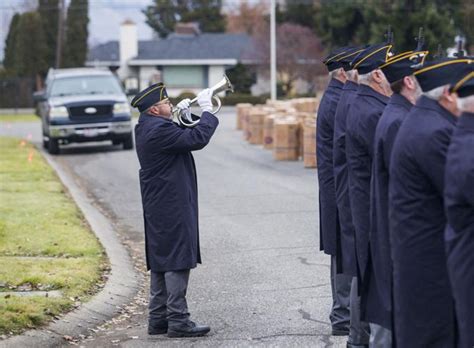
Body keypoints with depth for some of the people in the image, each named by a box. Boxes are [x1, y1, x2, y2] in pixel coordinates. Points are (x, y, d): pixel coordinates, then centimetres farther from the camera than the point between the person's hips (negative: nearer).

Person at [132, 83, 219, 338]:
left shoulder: (146, 127, 12)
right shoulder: (159, 129, -20)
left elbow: (180, 137, 24)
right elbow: (197, 139, -24)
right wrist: (207, 111, -14)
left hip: (158, 209, 11)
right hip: (172, 208, -11)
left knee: (161, 263, 14)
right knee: (177, 262, -7)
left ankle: (158, 319, 18)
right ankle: (178, 321, -5)